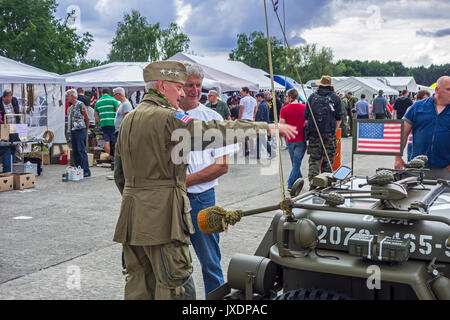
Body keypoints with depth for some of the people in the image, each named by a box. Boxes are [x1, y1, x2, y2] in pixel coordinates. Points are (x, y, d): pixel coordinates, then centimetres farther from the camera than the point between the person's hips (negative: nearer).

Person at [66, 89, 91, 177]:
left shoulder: (80, 105, -8)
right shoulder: (70, 108, 17)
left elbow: (87, 118, -5)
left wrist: (85, 129, 2)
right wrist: (69, 130, 15)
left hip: (80, 131, -8)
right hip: (72, 131, 8)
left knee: (81, 150, -8)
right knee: (75, 151, 9)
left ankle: (86, 171, -5)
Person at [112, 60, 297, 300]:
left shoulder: (128, 120, 14)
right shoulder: (166, 118, -13)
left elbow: (119, 174, 19)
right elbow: (216, 131, -15)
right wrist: (269, 128, -9)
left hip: (132, 215, 9)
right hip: (161, 213, -9)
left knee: (139, 283, 14)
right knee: (175, 285, -2)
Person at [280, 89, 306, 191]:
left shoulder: (284, 109, -6)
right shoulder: (304, 107, -4)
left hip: (290, 140, 1)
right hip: (301, 140, -1)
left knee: (295, 163, 16)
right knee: (297, 163, 0)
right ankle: (291, 185, -8)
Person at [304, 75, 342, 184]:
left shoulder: (312, 97, 7)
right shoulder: (335, 98, 5)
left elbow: (306, 116, 7)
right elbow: (339, 118, 2)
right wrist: (333, 130, 12)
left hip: (314, 132, 1)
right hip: (329, 133, -1)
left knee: (314, 158, 6)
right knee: (328, 160, 8)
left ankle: (312, 181, -4)